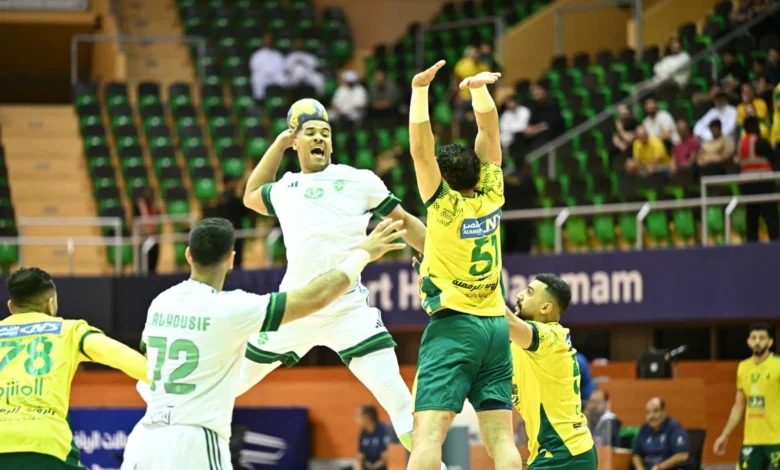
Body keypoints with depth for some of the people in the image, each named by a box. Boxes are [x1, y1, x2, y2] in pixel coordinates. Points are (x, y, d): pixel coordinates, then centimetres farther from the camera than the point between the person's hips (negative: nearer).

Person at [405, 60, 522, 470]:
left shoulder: (445, 204, -6)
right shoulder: (491, 196, 5)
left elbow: (420, 148, -12)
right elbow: (489, 130, 10)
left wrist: (420, 89, -14)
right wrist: (480, 88, 0)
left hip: (453, 326, -6)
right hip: (496, 325, 6)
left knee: (428, 433, -14)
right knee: (500, 436, 1)